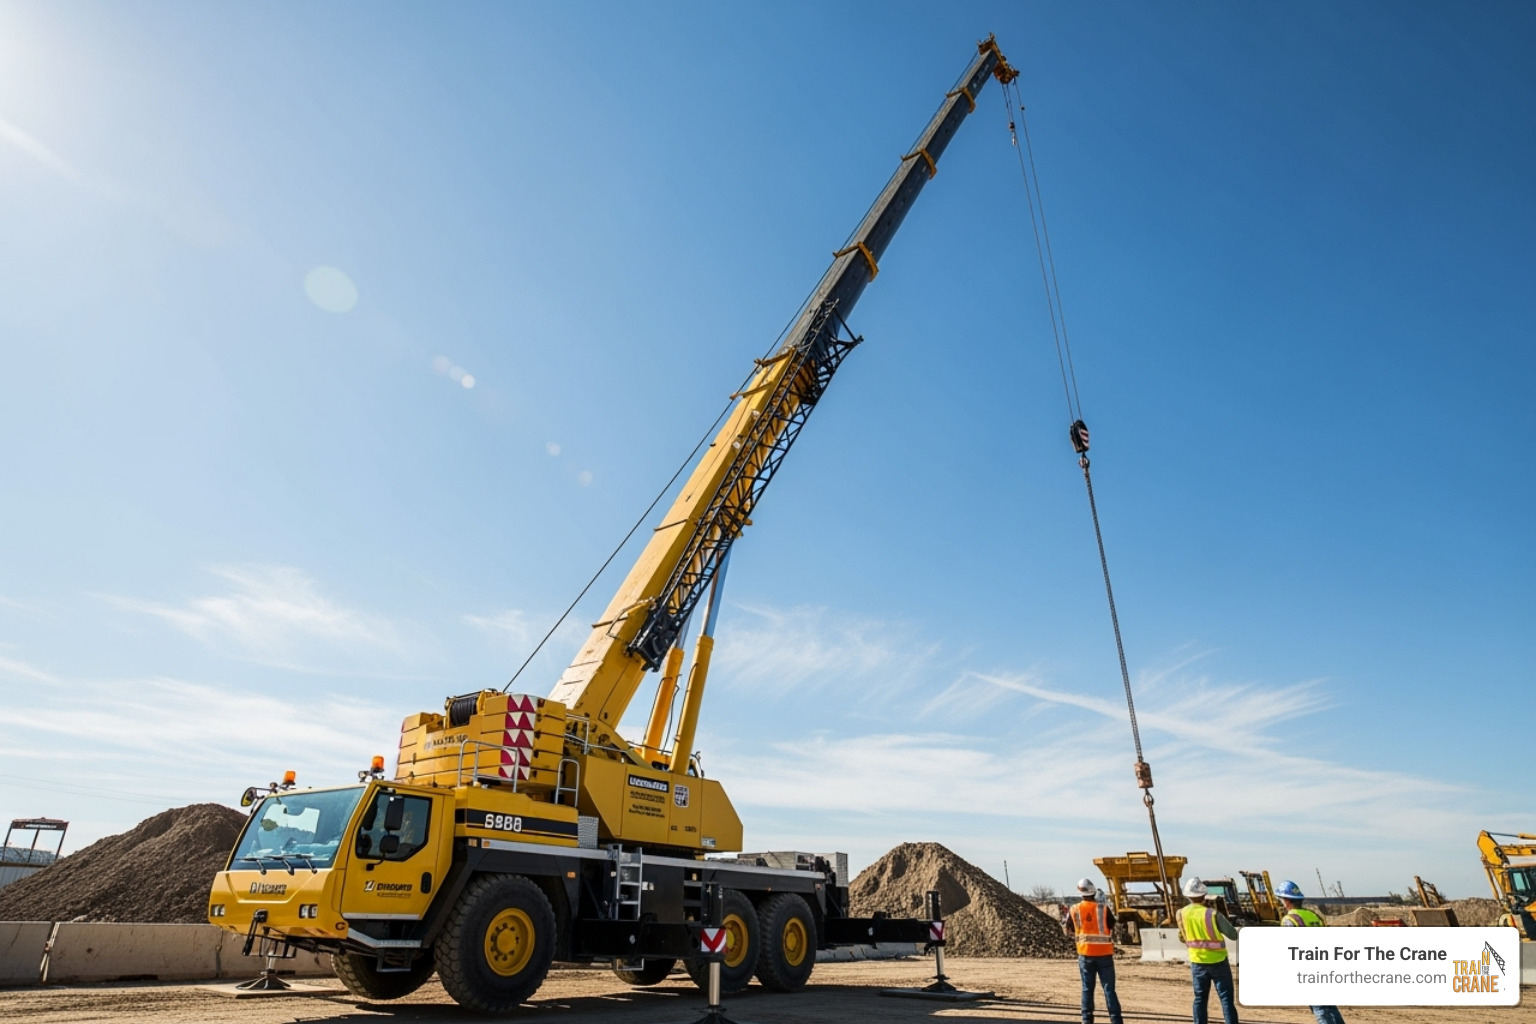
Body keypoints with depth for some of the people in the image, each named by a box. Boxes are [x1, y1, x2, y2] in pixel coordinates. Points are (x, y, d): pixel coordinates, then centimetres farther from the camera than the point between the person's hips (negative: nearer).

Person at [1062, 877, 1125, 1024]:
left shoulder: (1074, 910, -3)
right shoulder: (1104, 908, -8)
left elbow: (1069, 931, 9)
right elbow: (1113, 929, -1)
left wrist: (1063, 922, 29)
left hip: (1085, 954, 1)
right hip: (1104, 954, -1)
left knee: (1087, 989, 11)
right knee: (1109, 989, 4)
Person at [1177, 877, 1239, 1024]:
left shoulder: (1182, 914, -6)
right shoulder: (1213, 914, -19)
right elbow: (1233, 935, -10)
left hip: (1197, 962, 3)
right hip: (1218, 961, -3)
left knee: (1200, 999, 13)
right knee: (1226, 999, 4)